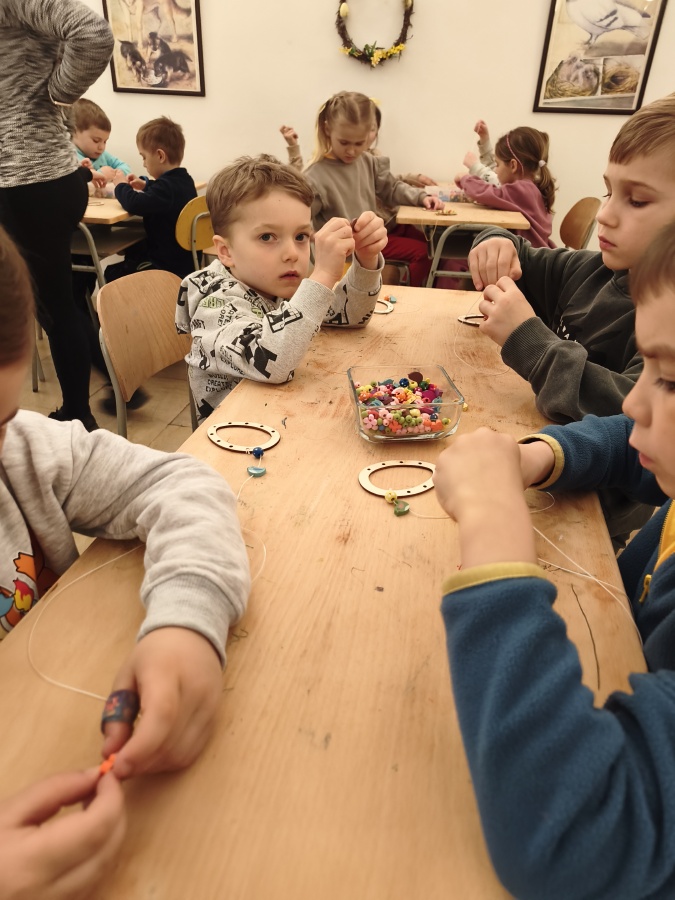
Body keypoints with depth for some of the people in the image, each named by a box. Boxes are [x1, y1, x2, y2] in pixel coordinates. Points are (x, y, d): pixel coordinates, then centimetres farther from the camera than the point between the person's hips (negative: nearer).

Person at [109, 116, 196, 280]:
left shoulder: (168, 185, -25)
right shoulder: (184, 180, 5)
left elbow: (134, 204, -33)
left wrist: (121, 186, -13)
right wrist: (146, 185, 15)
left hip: (168, 265, -10)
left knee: (112, 273, 1)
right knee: (132, 252, 32)